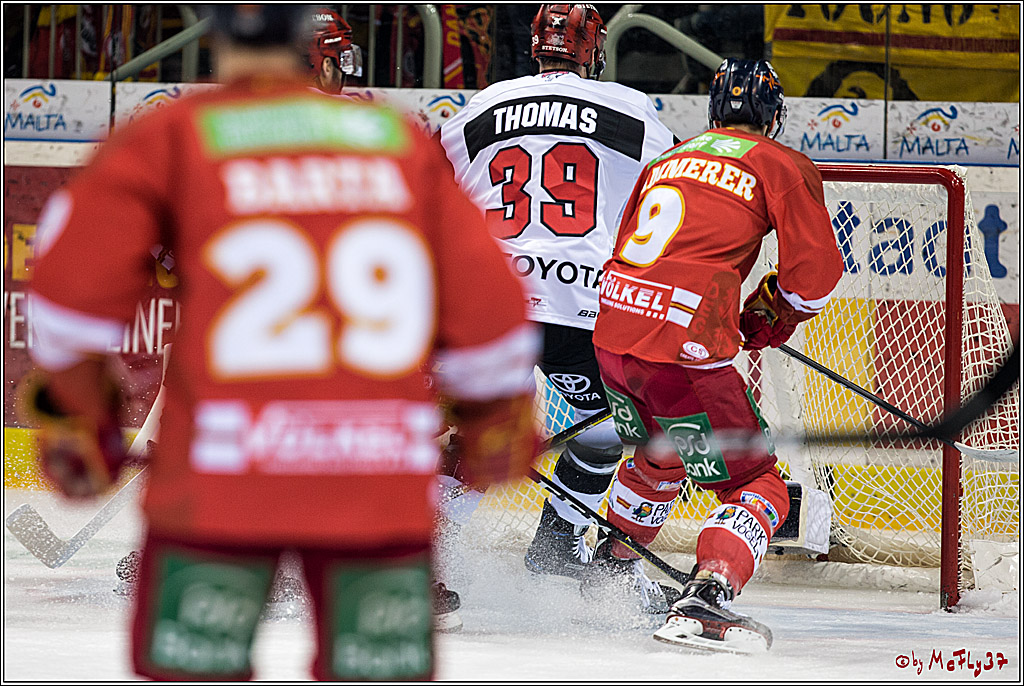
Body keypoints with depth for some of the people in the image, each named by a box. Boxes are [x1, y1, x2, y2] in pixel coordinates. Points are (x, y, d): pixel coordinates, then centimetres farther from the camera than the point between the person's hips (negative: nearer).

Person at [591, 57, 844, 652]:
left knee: (660, 457, 34)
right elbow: (816, 274, -2)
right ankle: (704, 603, -18)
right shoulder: (780, 164, 3)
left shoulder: (668, 158, 21)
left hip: (612, 335, 7)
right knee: (756, 485, 2)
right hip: (684, 354, -7)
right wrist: (765, 323, 17)